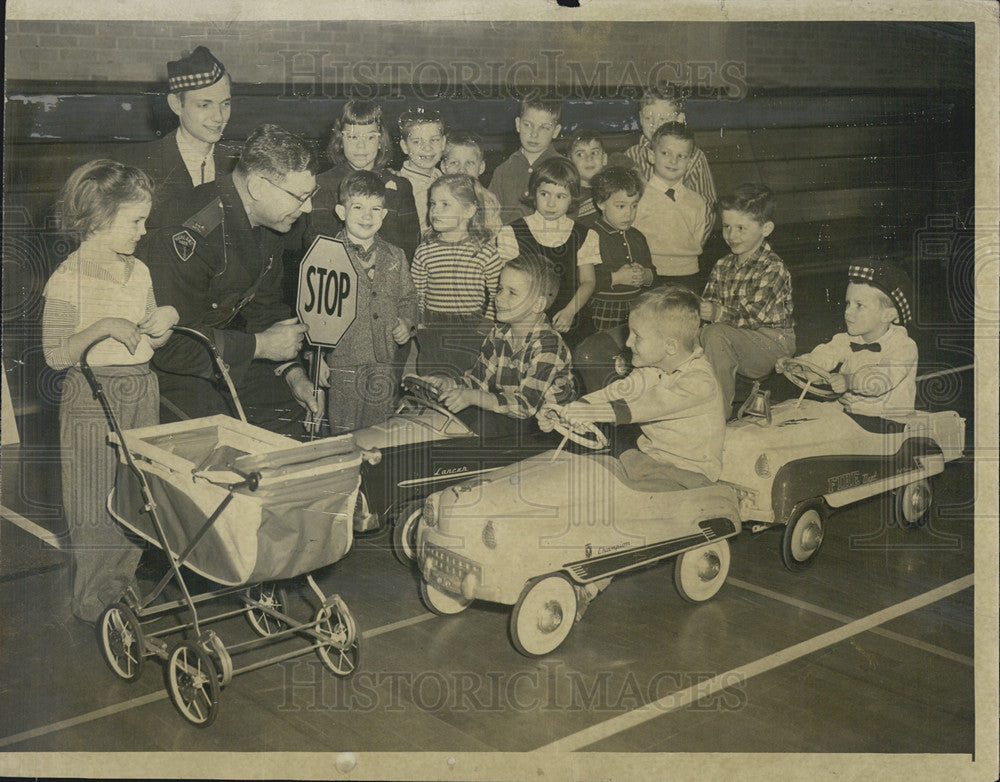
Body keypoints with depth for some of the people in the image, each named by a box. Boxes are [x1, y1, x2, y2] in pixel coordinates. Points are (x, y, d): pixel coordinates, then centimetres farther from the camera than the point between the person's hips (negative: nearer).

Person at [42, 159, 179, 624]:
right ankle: (92, 600, 15)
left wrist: (162, 325, -3)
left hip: (141, 395, 7)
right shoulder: (69, 279, -12)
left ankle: (123, 582, 26)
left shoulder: (138, 272, 10)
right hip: (93, 399, -6)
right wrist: (102, 328, -23)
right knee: (96, 502, 1)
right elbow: (55, 354, -14)